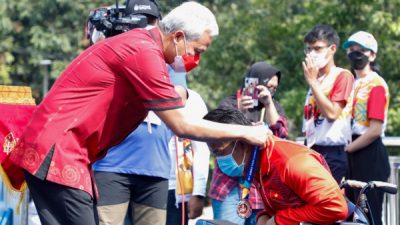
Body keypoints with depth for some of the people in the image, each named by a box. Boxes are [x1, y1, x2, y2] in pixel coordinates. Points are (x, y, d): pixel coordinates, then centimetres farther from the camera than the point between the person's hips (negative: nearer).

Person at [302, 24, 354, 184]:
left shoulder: (343, 76, -5)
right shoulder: (316, 80, 17)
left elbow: (332, 113, -16)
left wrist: (312, 81, -11)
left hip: (333, 154, -7)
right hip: (313, 152, 7)